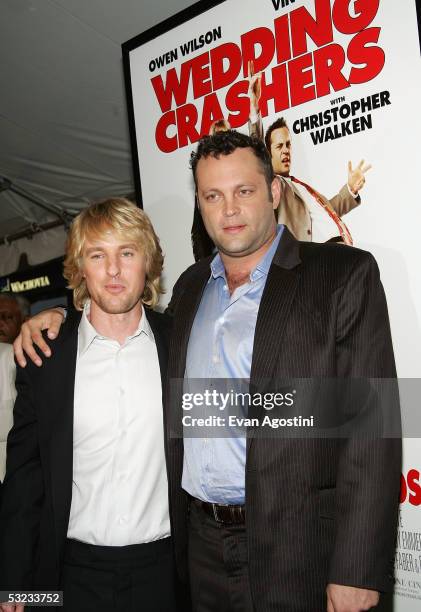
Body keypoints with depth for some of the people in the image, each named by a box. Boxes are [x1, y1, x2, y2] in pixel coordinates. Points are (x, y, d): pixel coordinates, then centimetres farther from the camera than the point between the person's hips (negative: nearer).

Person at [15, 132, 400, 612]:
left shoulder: (344, 273, -9)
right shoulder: (190, 285, 9)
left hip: (296, 551, -5)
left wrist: (357, 571, -16)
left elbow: (371, 426, -13)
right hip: (201, 542, 5)